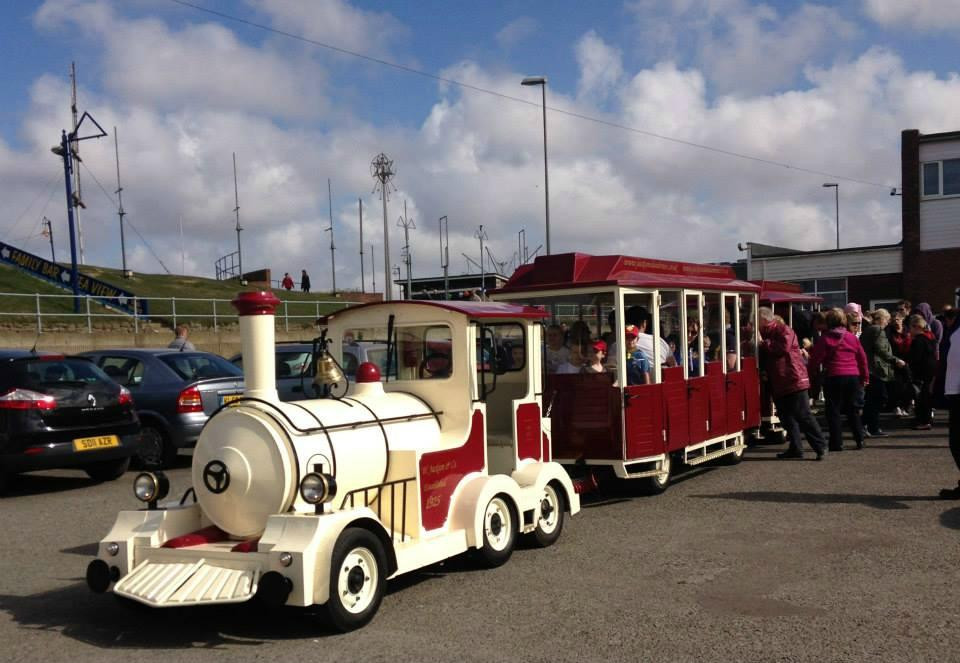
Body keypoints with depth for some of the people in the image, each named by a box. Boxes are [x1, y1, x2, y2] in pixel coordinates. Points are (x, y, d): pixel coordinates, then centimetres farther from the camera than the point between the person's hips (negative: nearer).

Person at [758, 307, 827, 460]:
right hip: (778, 383, 9)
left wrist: (763, 343, -19)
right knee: (786, 417, 10)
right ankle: (795, 448, 16)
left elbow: (783, 347, -25)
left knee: (803, 416, -8)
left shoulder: (783, 330, -8)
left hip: (793, 380, -9)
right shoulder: (765, 334, 17)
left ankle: (820, 447, -2)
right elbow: (763, 357, 22)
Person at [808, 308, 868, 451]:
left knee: (833, 410, 1)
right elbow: (862, 358, 14)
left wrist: (815, 373, 11)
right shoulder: (852, 337, 9)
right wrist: (864, 376, 23)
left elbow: (816, 359, -7)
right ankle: (859, 440, 16)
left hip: (834, 377, -5)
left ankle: (836, 442, -2)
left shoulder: (825, 339, -5)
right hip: (853, 376, 5)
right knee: (852, 409, 16)